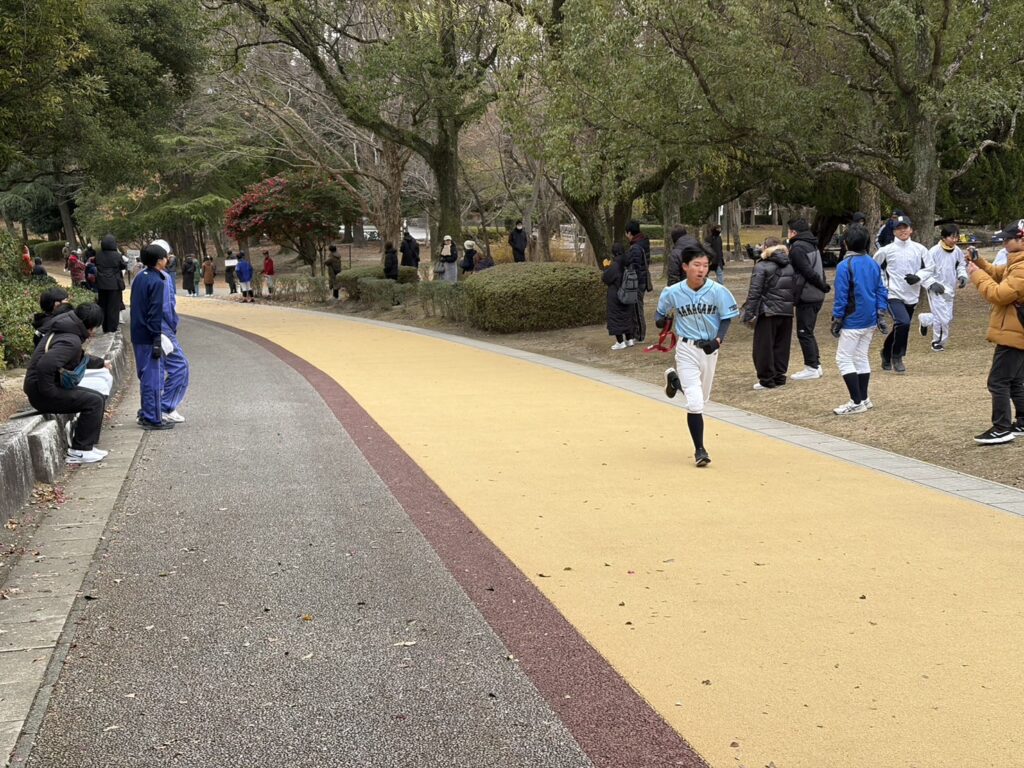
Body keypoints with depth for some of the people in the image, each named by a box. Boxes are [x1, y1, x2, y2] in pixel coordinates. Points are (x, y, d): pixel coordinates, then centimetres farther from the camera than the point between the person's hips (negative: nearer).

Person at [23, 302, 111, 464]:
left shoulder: (68, 331, 11)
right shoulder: (71, 341, -22)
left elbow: (79, 359, 33)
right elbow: (46, 365, -38)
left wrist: (100, 363, 40)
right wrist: (48, 391, -26)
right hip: (42, 394, -11)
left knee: (98, 398, 11)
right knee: (93, 401, -16)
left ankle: (87, 444, 12)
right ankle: (80, 451, -11)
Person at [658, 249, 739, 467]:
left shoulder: (718, 291, -11)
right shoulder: (673, 292, -10)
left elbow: (726, 318, -3)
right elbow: (661, 311, 8)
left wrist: (718, 339, -18)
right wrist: (660, 320, -13)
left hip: (709, 348, 3)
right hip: (686, 349, -2)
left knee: (702, 397, 19)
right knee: (695, 402, -11)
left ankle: (675, 379, 49)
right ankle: (699, 449, 2)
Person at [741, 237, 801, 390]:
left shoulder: (761, 266, -8)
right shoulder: (791, 266, 11)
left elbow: (754, 292, -13)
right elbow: (798, 286, 8)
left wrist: (749, 314, -12)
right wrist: (792, 303, 15)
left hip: (768, 313, -6)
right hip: (787, 312, 6)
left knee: (764, 347, 2)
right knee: (781, 347, 14)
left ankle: (767, 380, 3)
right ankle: (779, 377, 17)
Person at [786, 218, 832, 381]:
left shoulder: (797, 248, -14)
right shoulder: (813, 246, 15)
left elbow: (808, 272, -20)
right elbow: (820, 270, 13)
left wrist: (823, 286, -10)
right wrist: (823, 286, 7)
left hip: (806, 297, -9)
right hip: (817, 296, 9)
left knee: (804, 332, -2)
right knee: (808, 332, 17)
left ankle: (811, 368, 0)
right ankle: (816, 365, 20)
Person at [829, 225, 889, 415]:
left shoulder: (845, 265, -15)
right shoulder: (873, 264, 7)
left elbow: (841, 297, -15)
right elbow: (881, 291, 8)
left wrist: (836, 320, -8)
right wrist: (881, 315, 10)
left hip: (853, 321, -8)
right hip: (870, 320, 8)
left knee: (844, 359, -2)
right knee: (861, 357, 17)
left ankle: (857, 402, -5)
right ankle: (864, 399, 22)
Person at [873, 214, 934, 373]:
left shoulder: (920, 249, 1)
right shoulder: (886, 250, -4)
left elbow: (928, 269, 7)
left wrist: (918, 277, -12)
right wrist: (882, 284, -3)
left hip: (912, 296, 4)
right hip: (894, 294, -4)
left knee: (900, 328, 13)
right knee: (903, 323, -23)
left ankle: (887, 354, 38)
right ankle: (897, 357, -5)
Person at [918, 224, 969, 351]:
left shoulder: (957, 251, -1)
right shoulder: (934, 251, -17)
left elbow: (962, 265, 14)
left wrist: (962, 276, -6)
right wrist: (932, 284, -23)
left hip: (950, 290, 6)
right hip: (937, 290, -6)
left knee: (948, 318, 11)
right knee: (943, 318, -8)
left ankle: (924, 320, 37)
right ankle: (938, 341, 18)